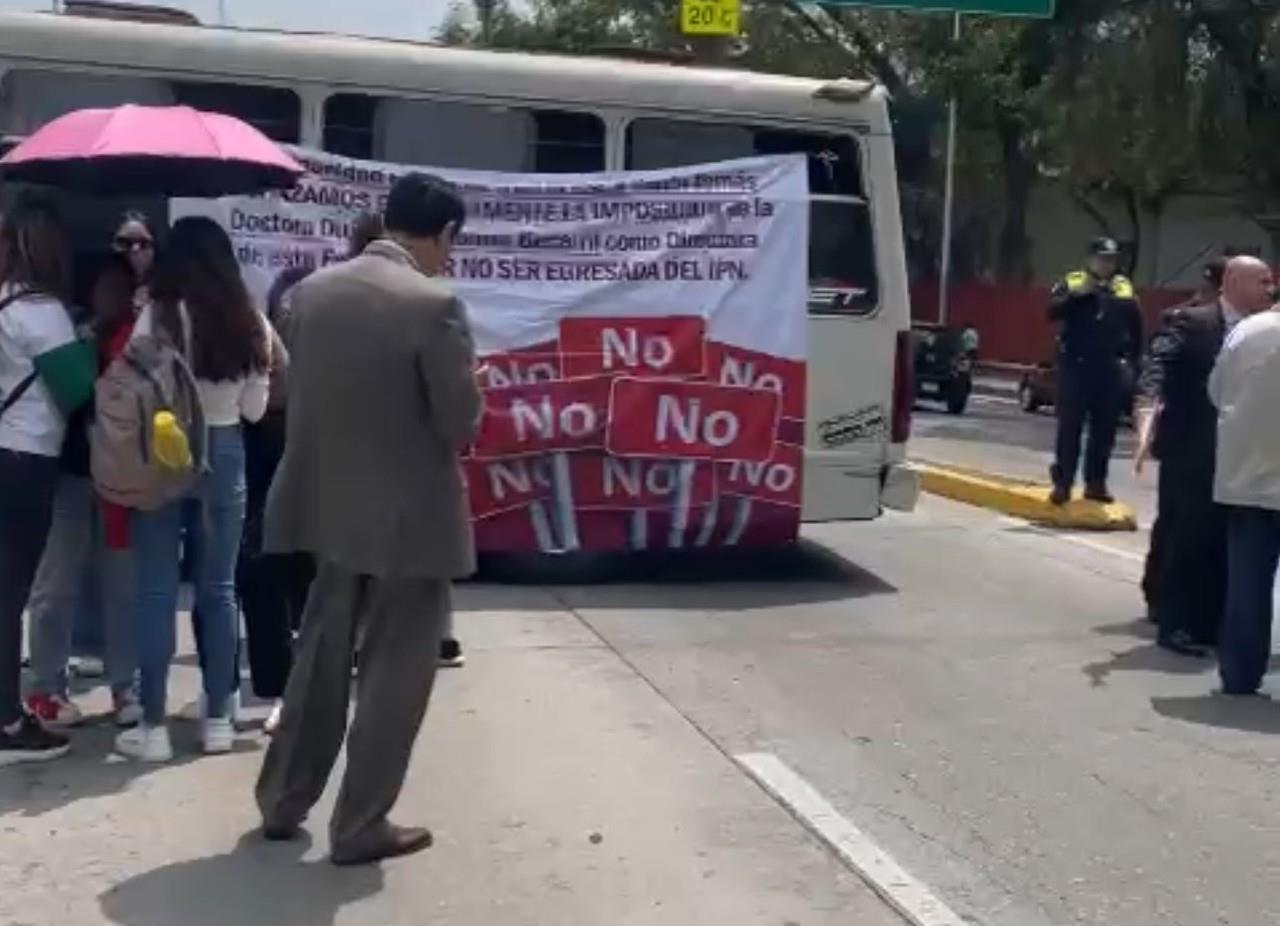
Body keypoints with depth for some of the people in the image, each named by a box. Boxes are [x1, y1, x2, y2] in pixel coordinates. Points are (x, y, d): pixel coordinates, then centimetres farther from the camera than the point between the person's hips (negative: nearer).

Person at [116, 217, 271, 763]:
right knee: (219, 587, 12)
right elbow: (255, 409, 6)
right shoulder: (248, 322, 0)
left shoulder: (157, 317, -10)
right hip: (225, 453, 3)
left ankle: (153, 727, 7)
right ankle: (218, 719, 17)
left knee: (157, 589, 3)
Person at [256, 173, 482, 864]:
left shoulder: (312, 289, 1)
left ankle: (283, 801, 31)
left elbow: (295, 390, 8)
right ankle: (360, 826, 17)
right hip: (411, 514, -6)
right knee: (394, 672, 7)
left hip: (332, 503, 6)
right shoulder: (433, 304, -19)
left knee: (321, 657, 20)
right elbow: (461, 422, -16)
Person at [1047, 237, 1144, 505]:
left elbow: (1135, 327, 15)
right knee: (1070, 426, -4)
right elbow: (1053, 311, -13)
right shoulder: (1072, 282, 1)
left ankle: (1096, 483, 14)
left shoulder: (1125, 289, 10)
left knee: (1104, 429, 6)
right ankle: (1062, 483, 0)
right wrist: (1078, 294, -24)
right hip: (1076, 365, -3)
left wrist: (1136, 360, 11)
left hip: (1110, 369, 4)